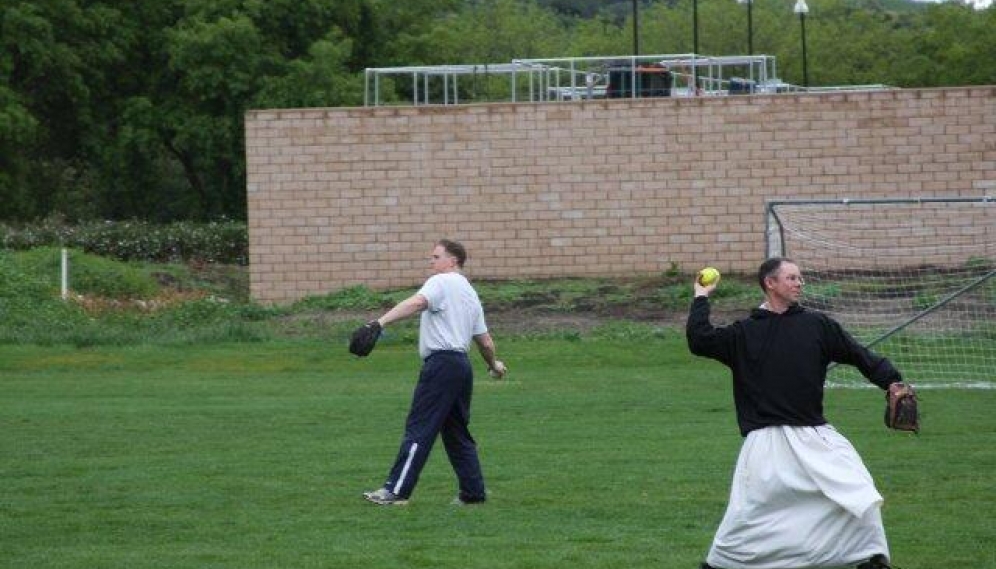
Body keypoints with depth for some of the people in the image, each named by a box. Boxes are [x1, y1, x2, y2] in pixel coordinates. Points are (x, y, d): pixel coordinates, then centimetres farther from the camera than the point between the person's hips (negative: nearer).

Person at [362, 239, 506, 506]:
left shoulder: (441, 282, -3)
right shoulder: (471, 293, 22)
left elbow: (417, 302, -23)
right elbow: (485, 340, 23)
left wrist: (381, 321, -34)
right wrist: (493, 364, 43)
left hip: (441, 362, -9)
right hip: (462, 366, 9)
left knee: (419, 429, -11)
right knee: (457, 432, 15)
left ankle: (396, 491, -14)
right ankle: (473, 492, 15)